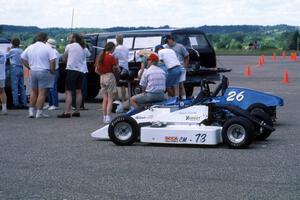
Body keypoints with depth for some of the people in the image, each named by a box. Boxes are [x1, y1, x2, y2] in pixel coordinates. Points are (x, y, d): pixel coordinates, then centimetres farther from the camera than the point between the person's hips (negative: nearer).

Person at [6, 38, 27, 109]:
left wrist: (8, 51, 22)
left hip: (15, 68, -6)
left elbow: (6, 56, 3)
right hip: (21, 68, 6)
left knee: (14, 87, -5)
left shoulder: (12, 50, -8)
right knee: (22, 87, 10)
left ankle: (16, 103, -8)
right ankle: (24, 103, 10)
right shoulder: (21, 50, 11)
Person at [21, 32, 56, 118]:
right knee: (42, 93, 0)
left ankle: (31, 110, 14)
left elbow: (23, 58, 14)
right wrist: (52, 71, -5)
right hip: (44, 72, -5)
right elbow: (52, 61, -17)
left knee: (33, 92, 17)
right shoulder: (47, 48, -9)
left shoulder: (30, 47, 8)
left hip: (33, 72, 5)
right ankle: (39, 112, 1)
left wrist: (30, 67, 15)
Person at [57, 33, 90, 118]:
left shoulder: (69, 46, 1)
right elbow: (84, 59, 13)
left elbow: (64, 59, 7)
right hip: (81, 70, 6)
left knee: (68, 92, -9)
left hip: (72, 69, -6)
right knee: (78, 91, 12)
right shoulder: (83, 48, 17)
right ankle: (77, 111, 14)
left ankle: (67, 112, -17)